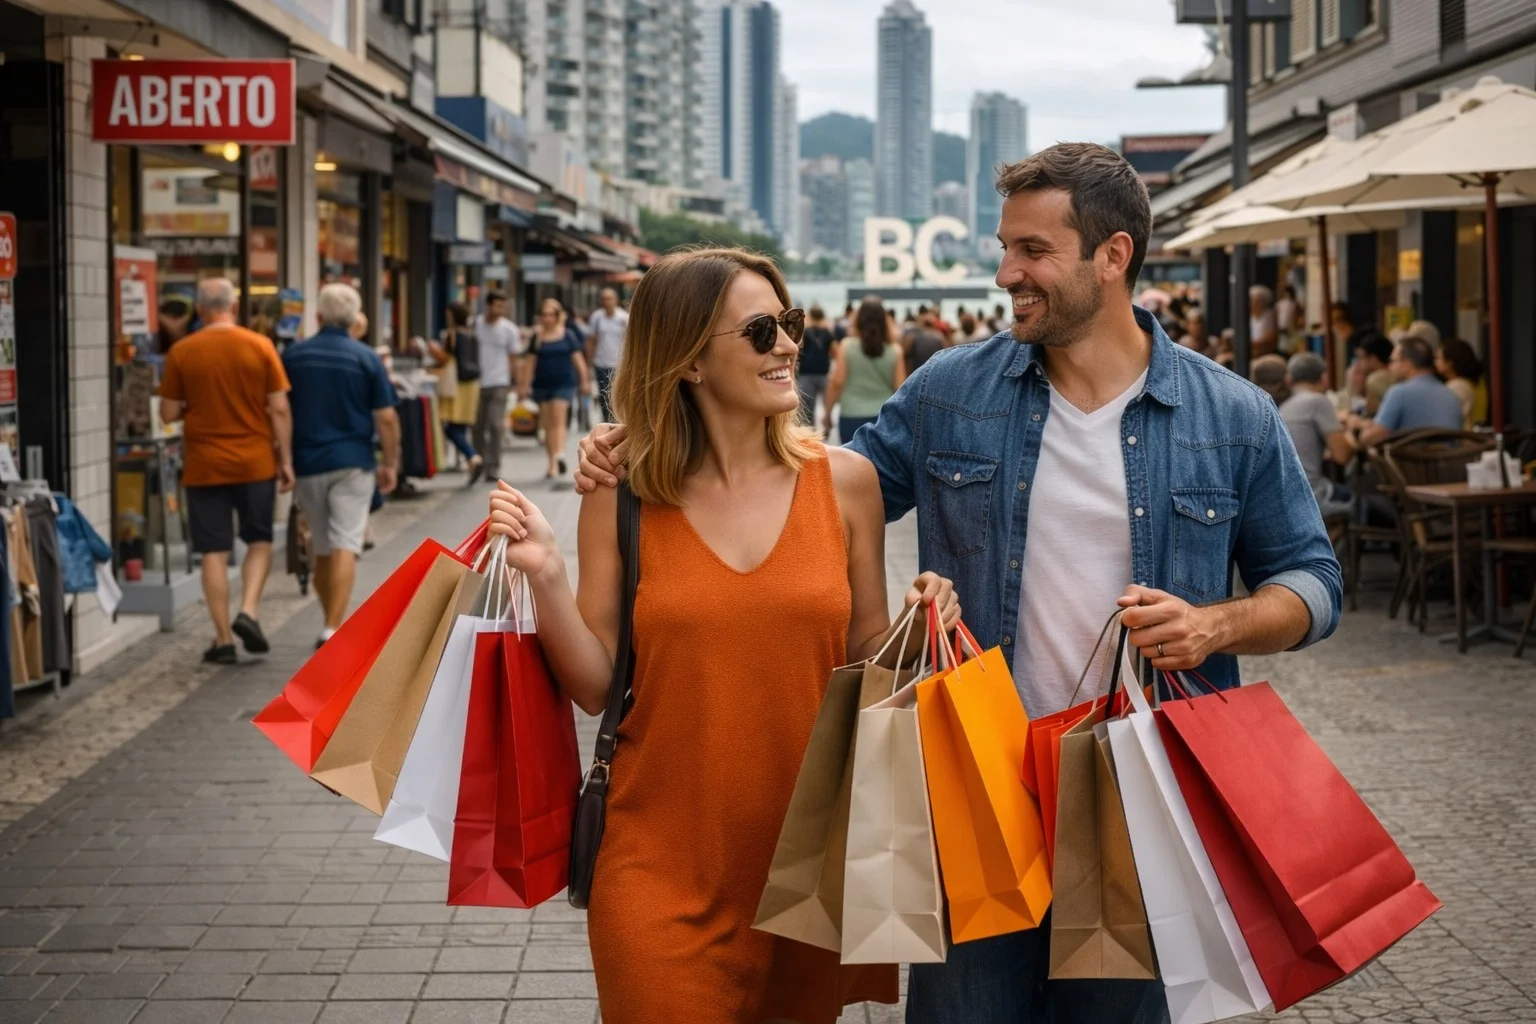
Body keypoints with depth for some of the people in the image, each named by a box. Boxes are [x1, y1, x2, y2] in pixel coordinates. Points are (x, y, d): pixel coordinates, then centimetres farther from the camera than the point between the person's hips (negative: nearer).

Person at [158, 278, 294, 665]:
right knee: (259, 541, 17)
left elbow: (169, 413, -1)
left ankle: (224, 639, 7)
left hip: (204, 467, 0)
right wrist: (286, 459, 4)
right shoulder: (260, 346, -4)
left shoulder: (181, 353, -4)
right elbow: (280, 409, -3)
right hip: (256, 462, 0)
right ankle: (249, 611, -2)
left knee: (214, 551, 6)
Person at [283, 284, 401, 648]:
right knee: (344, 547, -7)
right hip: (352, 462, -3)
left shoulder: (292, 356, 2)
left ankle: (332, 623, 26)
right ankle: (333, 629, -16)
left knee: (322, 550, 15)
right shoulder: (366, 358, -5)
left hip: (307, 463, 3)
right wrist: (390, 463, 4)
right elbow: (386, 418, -6)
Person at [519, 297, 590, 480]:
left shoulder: (567, 335, 2)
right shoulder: (537, 337, 6)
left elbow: (578, 358, 5)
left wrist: (584, 381, 5)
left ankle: (559, 456, -26)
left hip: (564, 383, -3)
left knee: (558, 420, -16)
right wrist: (525, 384, 2)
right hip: (542, 384, 3)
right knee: (547, 424, 7)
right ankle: (552, 463, 13)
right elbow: (530, 362, 7)